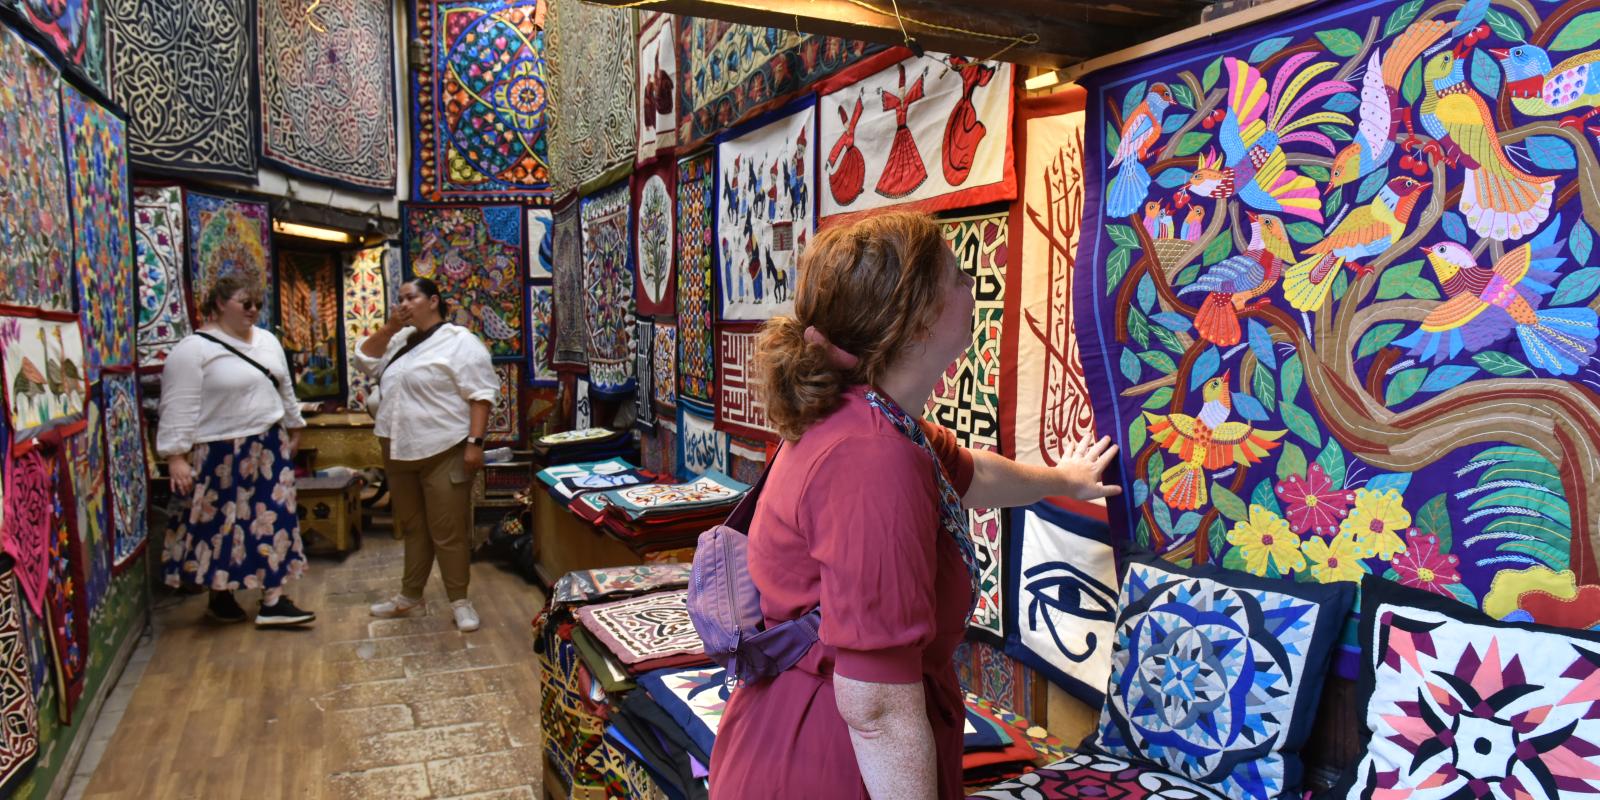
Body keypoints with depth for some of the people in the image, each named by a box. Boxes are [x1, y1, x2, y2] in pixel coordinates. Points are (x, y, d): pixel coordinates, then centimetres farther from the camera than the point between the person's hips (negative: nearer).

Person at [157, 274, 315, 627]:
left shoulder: (267, 340, 11)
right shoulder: (193, 349, -10)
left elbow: (285, 390, 20)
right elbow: (179, 408, -14)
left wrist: (293, 429, 22)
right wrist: (176, 456, -18)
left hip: (269, 449, 6)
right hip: (221, 455, -6)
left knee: (274, 521, 3)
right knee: (223, 525, 4)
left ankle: (273, 601, 6)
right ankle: (220, 596, 23)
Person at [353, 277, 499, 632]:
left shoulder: (459, 341, -10)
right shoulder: (400, 340, 16)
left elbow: (480, 395, -14)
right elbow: (364, 360, 14)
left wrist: (474, 442, -21)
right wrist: (390, 327, 3)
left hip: (443, 452, -8)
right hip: (400, 451, 8)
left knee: (448, 531, -3)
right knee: (413, 526, 18)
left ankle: (459, 601, 9)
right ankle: (410, 596, 29)